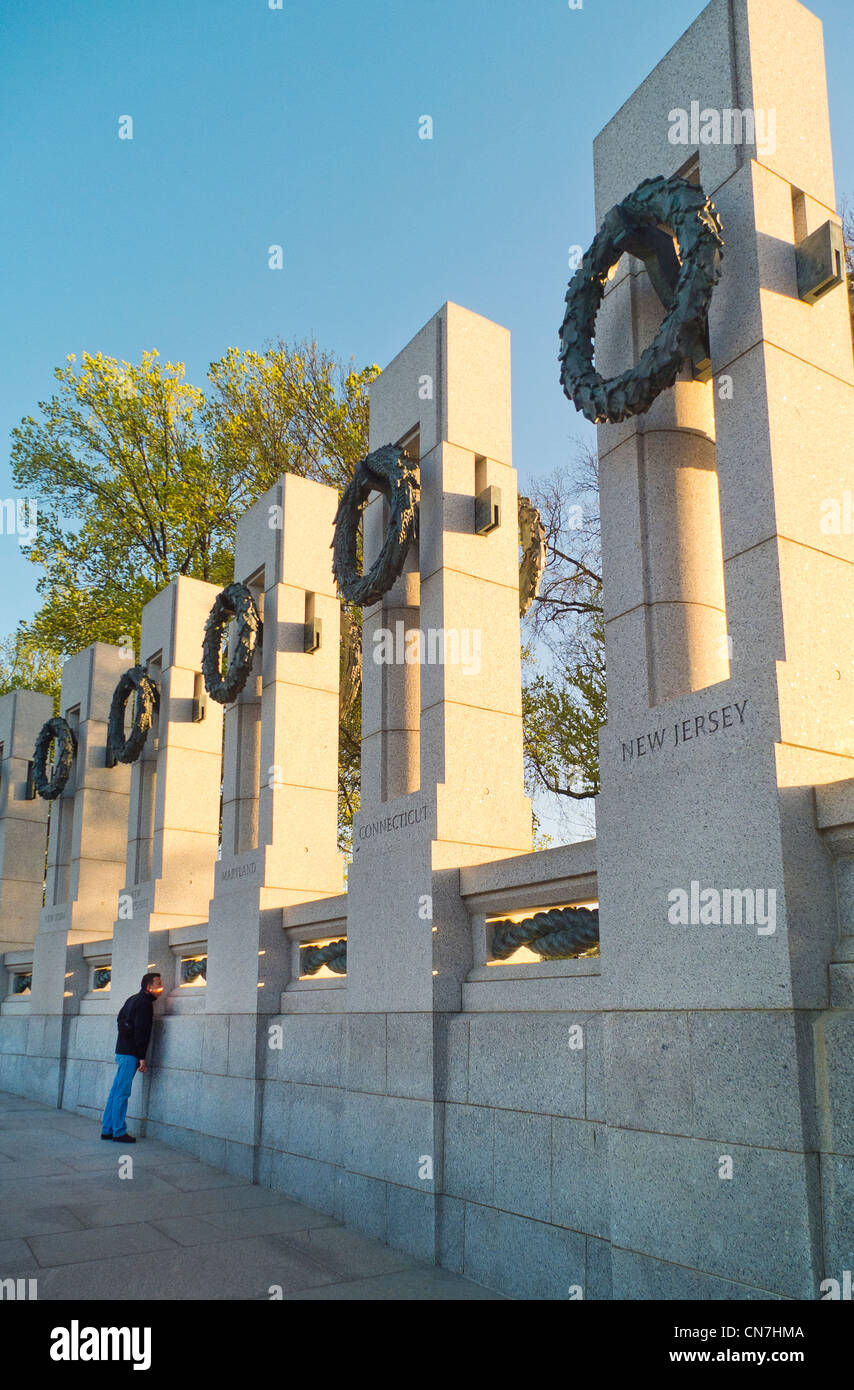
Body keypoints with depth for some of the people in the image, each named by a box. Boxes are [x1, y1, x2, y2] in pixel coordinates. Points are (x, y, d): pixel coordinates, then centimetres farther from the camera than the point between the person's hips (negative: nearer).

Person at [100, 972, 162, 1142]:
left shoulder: (133, 999, 16)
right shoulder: (145, 1003, -13)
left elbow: (119, 1018, 25)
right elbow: (140, 1031, -18)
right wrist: (142, 1058, -16)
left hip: (122, 1050, 9)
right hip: (130, 1053, -9)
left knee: (116, 1092, 11)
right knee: (122, 1093, -6)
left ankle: (107, 1130, 16)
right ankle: (119, 1132, -2)